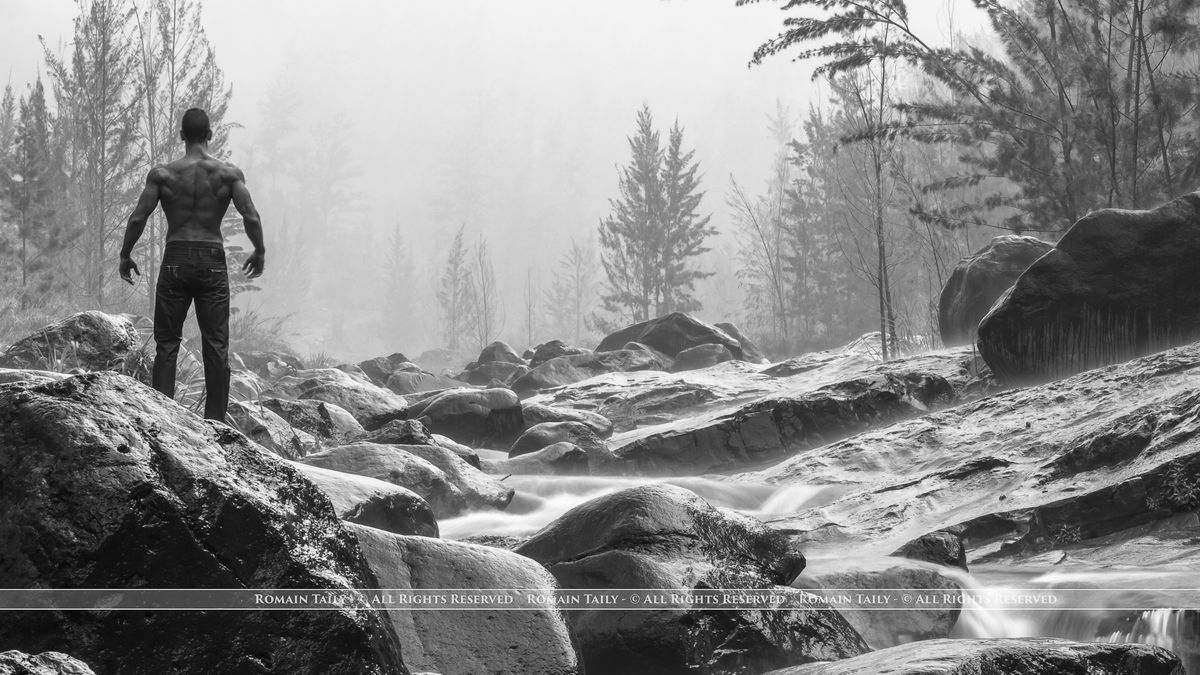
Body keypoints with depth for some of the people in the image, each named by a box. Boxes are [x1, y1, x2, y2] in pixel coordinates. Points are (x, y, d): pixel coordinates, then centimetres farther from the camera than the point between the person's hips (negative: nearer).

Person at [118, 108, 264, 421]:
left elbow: (138, 217, -5)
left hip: (175, 261, 0)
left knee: (167, 343, 6)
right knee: (216, 345, 5)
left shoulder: (162, 174, -2)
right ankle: (215, 419, 4)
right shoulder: (229, 173, -1)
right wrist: (259, 251, 7)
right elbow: (251, 216, -9)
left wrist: (125, 255, 8)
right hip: (213, 261, 0)